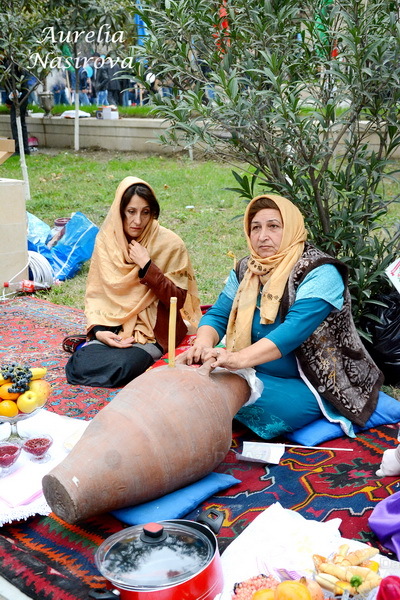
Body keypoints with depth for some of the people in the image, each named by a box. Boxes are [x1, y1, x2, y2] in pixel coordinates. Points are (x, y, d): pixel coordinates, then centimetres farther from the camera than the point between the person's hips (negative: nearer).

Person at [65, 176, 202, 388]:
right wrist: (97, 330, -13)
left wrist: (147, 265, -19)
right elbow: (95, 293, 4)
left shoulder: (169, 244, -9)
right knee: (81, 364, -23)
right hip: (113, 327, 3)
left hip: (153, 330, -2)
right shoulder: (106, 240, 2)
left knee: (121, 366, -29)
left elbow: (178, 299, -11)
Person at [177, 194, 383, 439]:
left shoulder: (320, 274, -17)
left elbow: (294, 330, -30)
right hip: (257, 373, 6)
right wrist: (203, 344, -24)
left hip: (310, 387, -6)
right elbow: (217, 316, 0)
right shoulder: (245, 270, 5)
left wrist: (240, 358, -44)